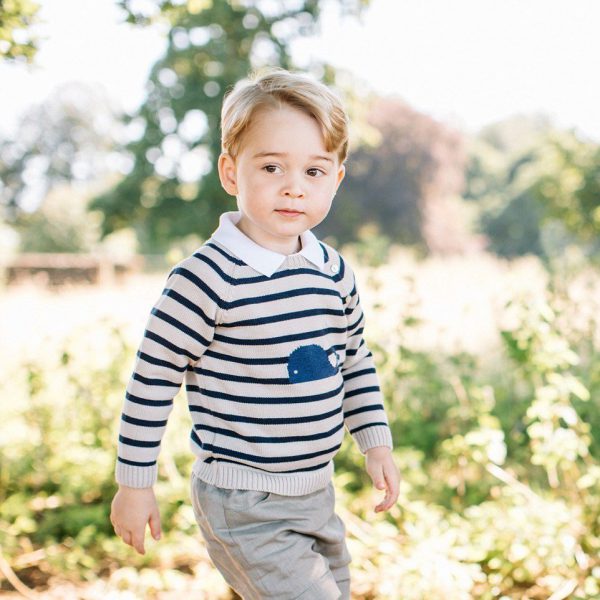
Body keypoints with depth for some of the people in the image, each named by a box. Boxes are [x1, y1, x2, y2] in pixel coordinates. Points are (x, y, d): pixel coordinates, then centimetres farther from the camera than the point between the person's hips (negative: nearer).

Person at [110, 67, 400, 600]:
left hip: (317, 493, 8)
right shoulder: (208, 278, -19)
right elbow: (153, 378, -14)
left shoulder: (334, 272, 2)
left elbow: (356, 362, 16)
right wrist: (134, 483, -9)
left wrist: (376, 441, 11)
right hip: (244, 505, -7)